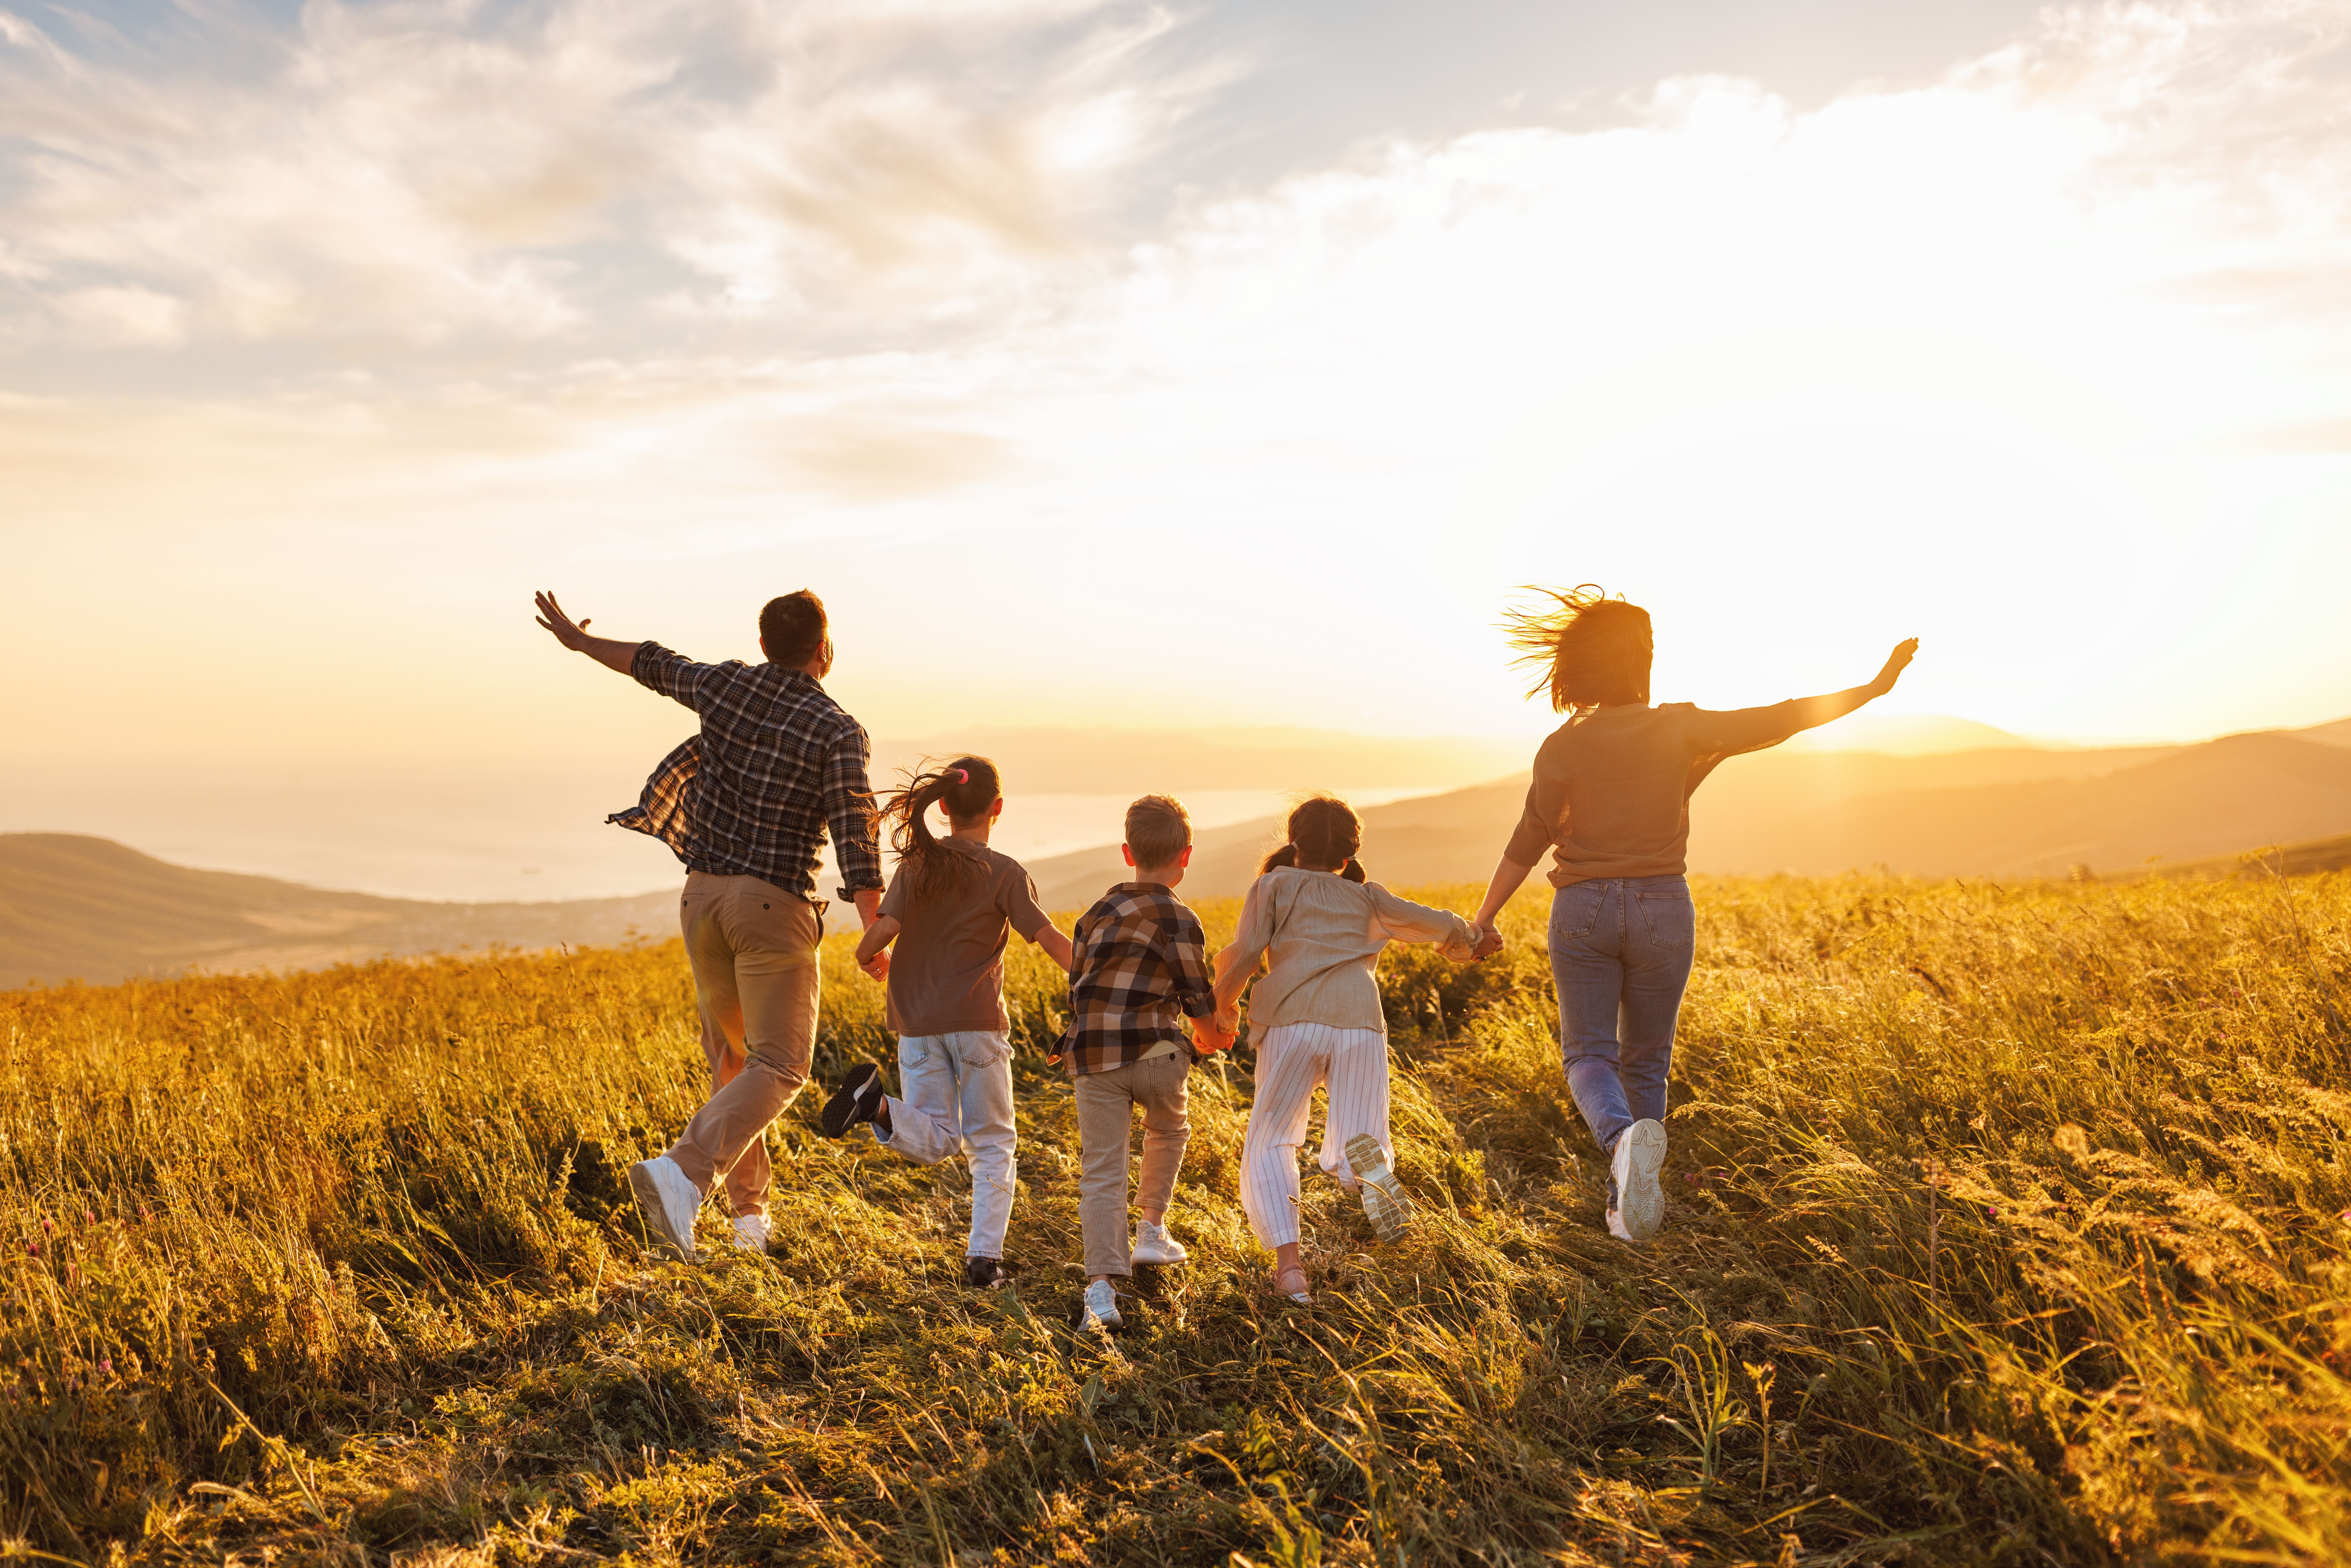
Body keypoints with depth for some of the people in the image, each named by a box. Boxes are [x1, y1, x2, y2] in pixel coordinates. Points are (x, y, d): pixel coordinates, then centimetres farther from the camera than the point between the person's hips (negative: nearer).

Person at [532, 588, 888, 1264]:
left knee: (734, 1058, 18)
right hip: (775, 905, -6)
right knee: (777, 1070, -3)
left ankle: (750, 1216, 18)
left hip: (704, 896, 6)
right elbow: (854, 833, -19)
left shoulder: (727, 683, 6)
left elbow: (653, 664, 23)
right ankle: (681, 1175, -26)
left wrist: (578, 640, 41)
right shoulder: (839, 731, -8)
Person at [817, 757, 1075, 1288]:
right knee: (992, 1144, 11)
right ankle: (985, 1256, 2)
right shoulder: (1005, 874, -5)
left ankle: (877, 1102, -20)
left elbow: (881, 931, -6)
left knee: (934, 1141, 9)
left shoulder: (917, 864, 3)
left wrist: (868, 958, 16)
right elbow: (1052, 939, -10)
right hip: (978, 1023, -3)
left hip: (917, 1024, 3)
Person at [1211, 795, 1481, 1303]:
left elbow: (1241, 957, 7)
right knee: (1349, 1158, 7)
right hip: (1360, 1022, 2)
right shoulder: (1368, 899, 27)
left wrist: (1223, 1004, 24)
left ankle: (1289, 1263, -12)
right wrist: (1463, 938, 45)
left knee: (1269, 1145, 11)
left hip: (1293, 1022, -2)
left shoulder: (1274, 886, 20)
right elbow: (1441, 925, 22)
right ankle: (1368, 1164, -31)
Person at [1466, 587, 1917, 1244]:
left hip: (1585, 912, -1)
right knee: (1646, 1062, 15)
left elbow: (1528, 843, -4)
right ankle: (1626, 1206, 15)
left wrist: (1484, 918, 6)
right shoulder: (1681, 729, -6)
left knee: (1589, 1055, 5)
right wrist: (1874, 687, 5)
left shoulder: (1564, 747, -6)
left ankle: (1625, 1139, -27)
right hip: (1663, 912, 1)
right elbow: (1778, 721, -4)